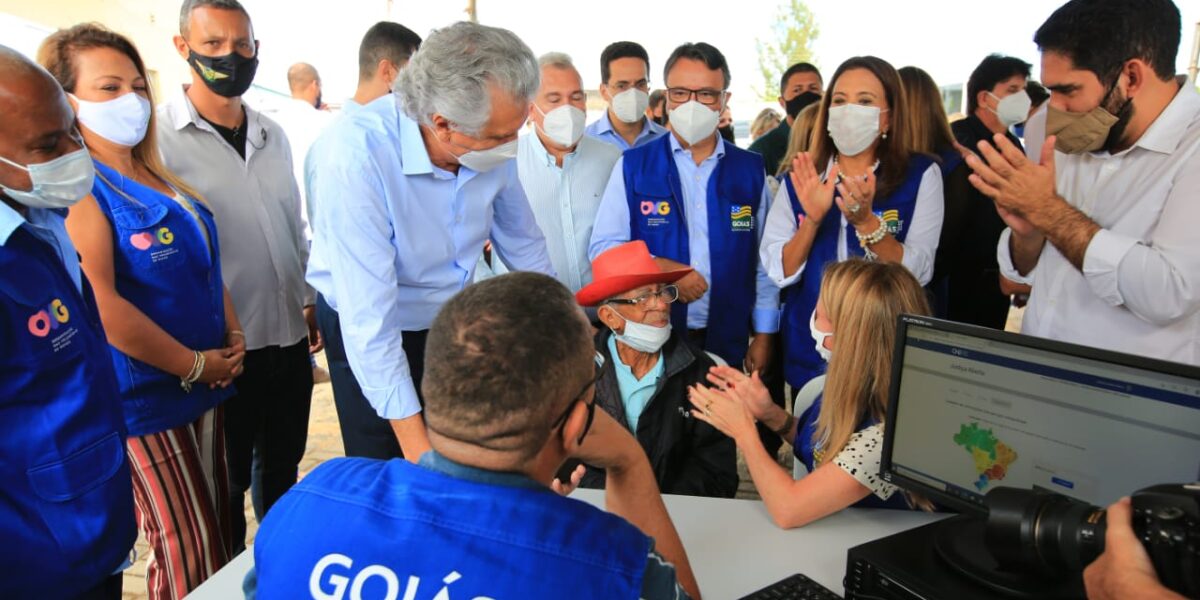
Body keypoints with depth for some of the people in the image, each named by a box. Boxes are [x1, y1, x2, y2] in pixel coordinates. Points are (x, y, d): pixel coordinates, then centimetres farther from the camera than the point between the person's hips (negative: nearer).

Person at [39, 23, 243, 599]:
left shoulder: (156, 179, 11)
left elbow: (206, 265, 18)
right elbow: (101, 305, -24)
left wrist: (233, 337, 3)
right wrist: (196, 365, -16)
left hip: (204, 385, 8)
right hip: (144, 395, -8)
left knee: (218, 532, 19)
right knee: (186, 553, 4)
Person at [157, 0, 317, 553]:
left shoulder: (272, 135, 8)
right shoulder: (158, 135, -10)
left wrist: (310, 299, 13)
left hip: (289, 338, 6)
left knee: (282, 471, 21)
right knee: (225, 486, 12)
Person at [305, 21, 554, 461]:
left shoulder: (491, 146, -16)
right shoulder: (354, 155, -32)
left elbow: (522, 243, 2)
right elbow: (369, 317, -33)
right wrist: (415, 443, -31)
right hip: (373, 343, -4)